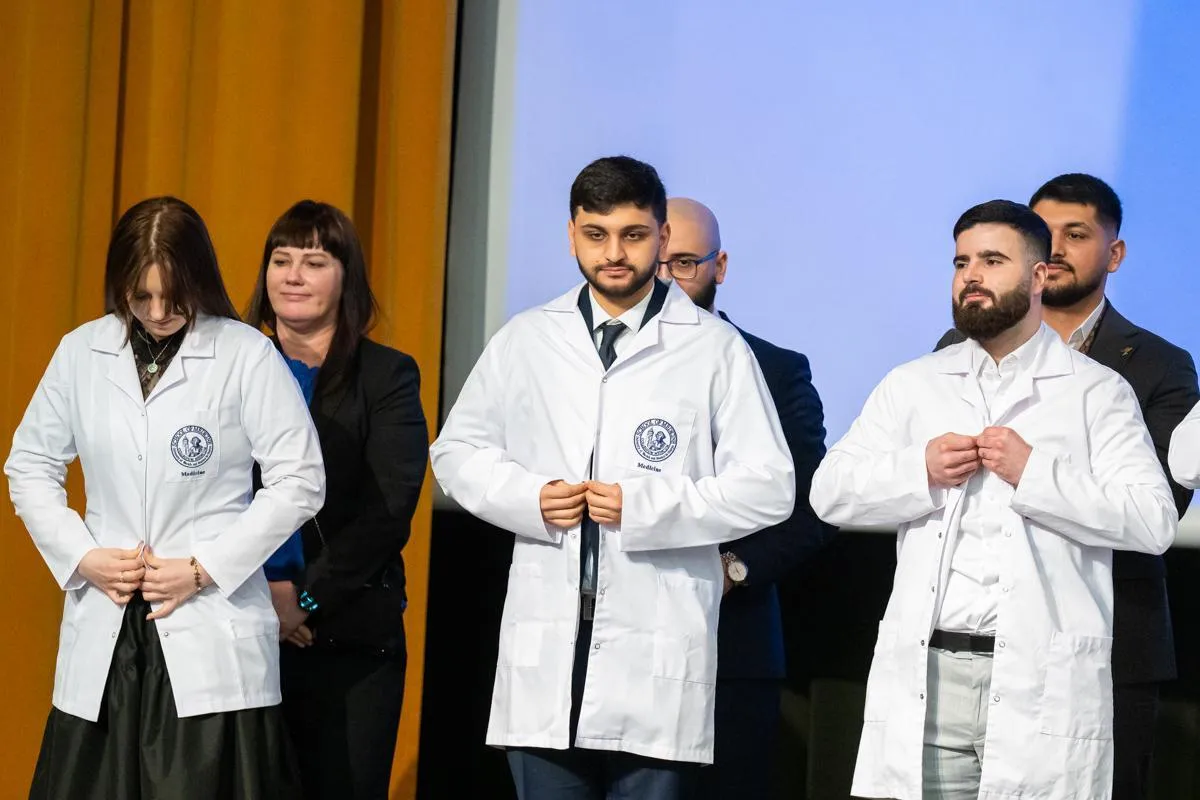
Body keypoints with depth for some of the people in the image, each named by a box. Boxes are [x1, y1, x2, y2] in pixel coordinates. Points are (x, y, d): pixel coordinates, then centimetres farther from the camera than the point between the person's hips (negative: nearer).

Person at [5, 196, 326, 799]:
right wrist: (81, 556, -1)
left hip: (210, 639, -3)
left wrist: (204, 568, -9)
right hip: (102, 636, 3)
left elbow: (300, 481, -5)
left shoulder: (246, 355, -5)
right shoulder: (81, 352, 6)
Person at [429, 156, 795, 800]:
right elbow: (457, 451, 17)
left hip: (658, 656, -2)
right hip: (546, 649, 3)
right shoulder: (525, 341, 9)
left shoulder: (716, 349, 0)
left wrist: (646, 506, -12)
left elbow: (768, 486, -2)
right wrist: (526, 496, -3)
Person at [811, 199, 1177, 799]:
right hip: (924, 675, 3)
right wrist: (920, 470, -8)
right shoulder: (912, 385, 16)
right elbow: (830, 492, 9)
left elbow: (1154, 522, -4)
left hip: (1042, 683, -2)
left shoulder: (1097, 391, 6)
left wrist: (1034, 473, -12)